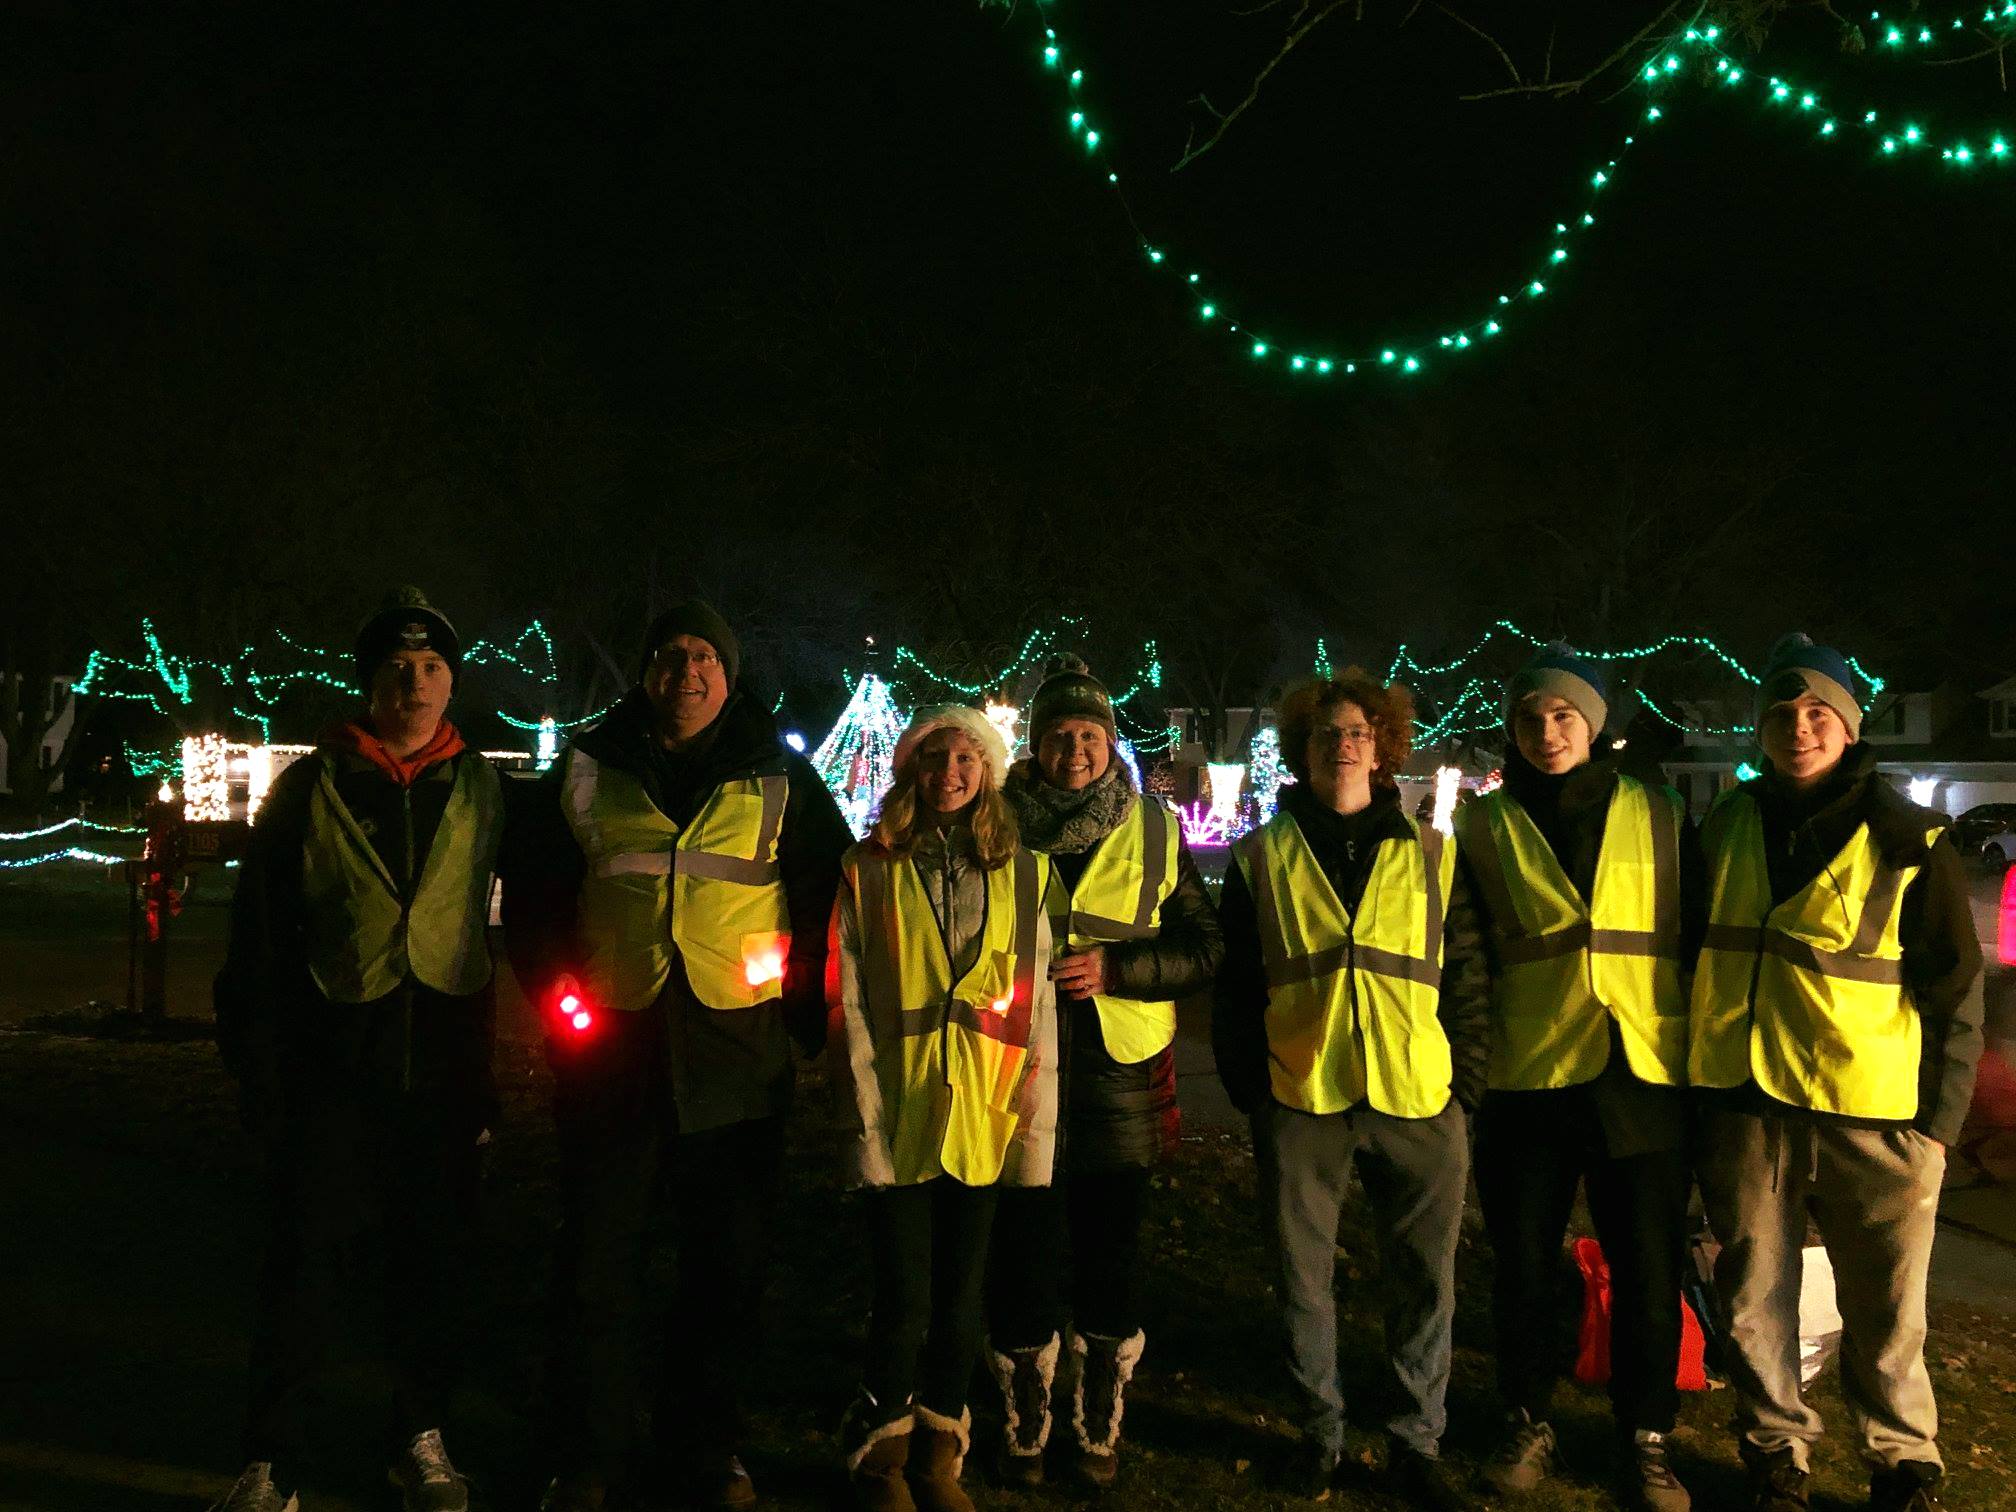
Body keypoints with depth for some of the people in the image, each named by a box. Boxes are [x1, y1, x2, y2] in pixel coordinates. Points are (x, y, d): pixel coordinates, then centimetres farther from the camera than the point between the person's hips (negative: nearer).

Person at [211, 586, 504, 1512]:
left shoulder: (480, 791, 8)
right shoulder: (313, 785, 3)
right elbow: (257, 938, 4)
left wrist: (491, 1062, 7)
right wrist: (257, 1063, -1)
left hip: (440, 1061, 2)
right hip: (332, 1058, -1)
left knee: (435, 1259, 10)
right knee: (304, 1258, 0)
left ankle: (422, 1437, 26)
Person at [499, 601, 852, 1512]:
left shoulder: (780, 781, 6)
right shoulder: (588, 772, 6)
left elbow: (829, 891, 9)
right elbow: (527, 883, 13)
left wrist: (801, 1006, 0)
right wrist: (557, 990, 2)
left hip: (737, 1056, 0)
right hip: (611, 1051, 0)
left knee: (728, 1263, 9)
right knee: (597, 1258, 6)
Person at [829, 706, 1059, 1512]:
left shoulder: (1022, 872, 6)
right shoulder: (870, 868, 1)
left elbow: (1036, 1004, 3)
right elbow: (848, 1004, -4)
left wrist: (1034, 1124, -2)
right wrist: (864, 1119, -11)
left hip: (980, 1119, 2)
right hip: (899, 1114, -2)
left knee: (963, 1299, 10)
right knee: (904, 1299, 0)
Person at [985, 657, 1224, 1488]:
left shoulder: (1154, 833, 2)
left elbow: (1206, 948, 0)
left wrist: (1115, 967, -14)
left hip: (1120, 1077, 1)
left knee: (1111, 1262, 12)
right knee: (1023, 1256, 6)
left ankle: (1100, 1429, 31)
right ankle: (1024, 1428, 26)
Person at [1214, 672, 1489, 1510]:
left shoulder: (1431, 855, 9)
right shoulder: (1262, 859, 6)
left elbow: (1465, 977, 8)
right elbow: (1235, 986, 6)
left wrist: (1467, 1085, 1)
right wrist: (1247, 1088, 0)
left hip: (1418, 1101, 1)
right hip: (1301, 1099, 0)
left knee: (1425, 1283, 7)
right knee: (1303, 1281, 9)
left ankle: (1417, 1443, 24)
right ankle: (1320, 1434, 27)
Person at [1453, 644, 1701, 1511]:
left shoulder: (1659, 816, 5)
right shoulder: (1486, 826, 5)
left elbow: (1698, 937, 10)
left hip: (1644, 1078, 0)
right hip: (1527, 1079, 0)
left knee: (1648, 1271, 5)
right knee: (1523, 1266, 8)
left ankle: (1646, 1440, 23)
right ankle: (1527, 1423, 27)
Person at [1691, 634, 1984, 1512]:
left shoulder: (1907, 842, -3)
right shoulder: (1728, 825, 8)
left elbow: (1956, 994, -1)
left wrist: (1940, 1122, -5)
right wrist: (1696, 1094, 14)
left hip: (1874, 1120, -3)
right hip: (1745, 1110, 3)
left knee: (1886, 1318, 6)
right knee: (1754, 1305, 11)